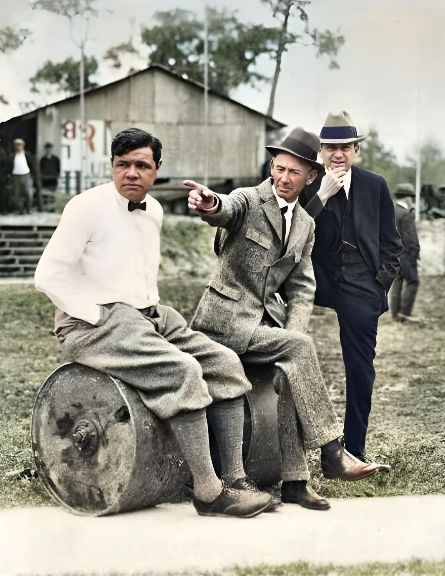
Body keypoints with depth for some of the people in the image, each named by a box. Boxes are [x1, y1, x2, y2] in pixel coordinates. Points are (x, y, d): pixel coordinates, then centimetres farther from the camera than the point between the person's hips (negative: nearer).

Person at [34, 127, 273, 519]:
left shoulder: (154, 210, 14)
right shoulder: (89, 207, -10)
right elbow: (50, 274, -14)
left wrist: (155, 308, 12)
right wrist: (97, 316, -17)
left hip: (148, 316, 8)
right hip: (94, 325, -8)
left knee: (223, 362, -7)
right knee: (183, 371, -28)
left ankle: (235, 477, -6)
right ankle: (209, 493, -23)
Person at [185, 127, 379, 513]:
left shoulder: (306, 224, 12)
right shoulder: (248, 200, -5)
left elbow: (302, 288, 11)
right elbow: (226, 211, -29)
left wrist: (292, 333, -7)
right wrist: (210, 205, -54)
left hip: (267, 318, 5)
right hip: (229, 317, -5)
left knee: (288, 371, -22)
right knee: (299, 349, -26)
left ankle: (293, 480, -18)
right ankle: (331, 452, -22)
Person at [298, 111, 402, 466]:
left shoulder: (375, 186, 9)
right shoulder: (306, 185, 2)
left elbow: (391, 242, 13)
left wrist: (382, 283, 4)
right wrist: (322, 194, -15)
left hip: (361, 291, 2)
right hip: (316, 288, -2)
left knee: (361, 371, 6)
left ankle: (355, 450, 16)